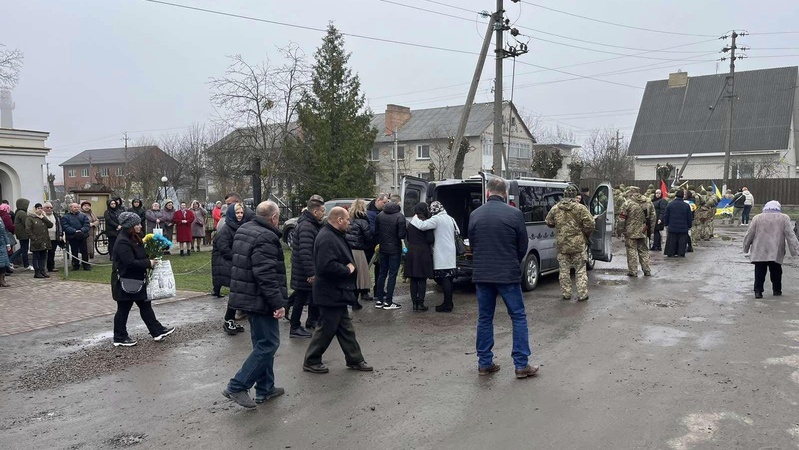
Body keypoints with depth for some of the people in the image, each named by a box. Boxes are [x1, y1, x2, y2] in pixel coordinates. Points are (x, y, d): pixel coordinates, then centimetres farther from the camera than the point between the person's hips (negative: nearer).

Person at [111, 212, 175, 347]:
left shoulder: (134, 238, 8)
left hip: (136, 280, 10)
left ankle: (157, 331, 19)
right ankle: (120, 338, 17)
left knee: (145, 305, 13)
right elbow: (130, 262, -28)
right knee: (123, 309, 4)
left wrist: (150, 260, 2)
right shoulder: (122, 242, -22)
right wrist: (148, 263, -19)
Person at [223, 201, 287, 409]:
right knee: (268, 344, -3)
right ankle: (237, 386, -1)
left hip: (247, 297, 10)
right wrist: (278, 303, -24)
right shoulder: (265, 238, -20)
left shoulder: (244, 230, 12)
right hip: (260, 300, -10)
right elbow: (266, 275, -27)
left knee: (262, 343, 17)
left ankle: (265, 388, 24)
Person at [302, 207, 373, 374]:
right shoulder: (327, 238, -23)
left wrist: (350, 265, 6)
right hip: (330, 293, -11)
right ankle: (311, 361, 15)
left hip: (337, 293, 11)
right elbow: (327, 266, -33)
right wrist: (347, 269, -19)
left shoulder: (334, 235, 12)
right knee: (326, 329, 1)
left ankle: (354, 359, 26)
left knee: (345, 327, 16)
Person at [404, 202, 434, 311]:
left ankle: (414, 302, 11)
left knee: (413, 280, 9)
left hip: (411, 253, 5)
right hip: (423, 253, -5)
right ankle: (420, 303, 1)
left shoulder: (410, 223, 8)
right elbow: (430, 239, -13)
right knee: (422, 280, 1)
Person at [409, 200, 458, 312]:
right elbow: (457, 232, 23)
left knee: (444, 279, -6)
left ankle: (447, 305, -5)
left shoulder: (436, 219, -13)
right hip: (450, 254, 9)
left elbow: (423, 226, -24)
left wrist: (415, 218, -8)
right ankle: (448, 302, 20)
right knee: (448, 279, 13)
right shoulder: (450, 219, 15)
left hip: (442, 255, -9)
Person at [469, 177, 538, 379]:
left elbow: (472, 244, 10)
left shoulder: (475, 215, 1)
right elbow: (523, 246, -1)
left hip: (481, 274, 3)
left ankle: (484, 363, 17)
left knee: (484, 318, 12)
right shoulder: (514, 214, -8)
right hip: (508, 274, -3)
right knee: (518, 317, 7)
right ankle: (522, 364, 7)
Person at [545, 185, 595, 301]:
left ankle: (566, 294, 15)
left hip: (561, 244, 2)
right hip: (578, 244, -2)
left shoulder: (555, 209, 0)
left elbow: (549, 223, 12)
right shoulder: (580, 208, -8)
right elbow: (589, 224, -10)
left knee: (564, 270, 11)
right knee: (580, 270, 7)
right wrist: (586, 235, 8)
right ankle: (582, 294, 7)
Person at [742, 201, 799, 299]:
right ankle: (777, 290, 23)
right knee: (776, 272, 14)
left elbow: (749, 235, 5)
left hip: (759, 252, 0)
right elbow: (790, 235, -2)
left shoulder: (757, 218, 3)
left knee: (760, 272, 3)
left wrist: (746, 247, 16)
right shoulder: (784, 218, 2)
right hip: (776, 253, 0)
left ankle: (758, 291, -3)